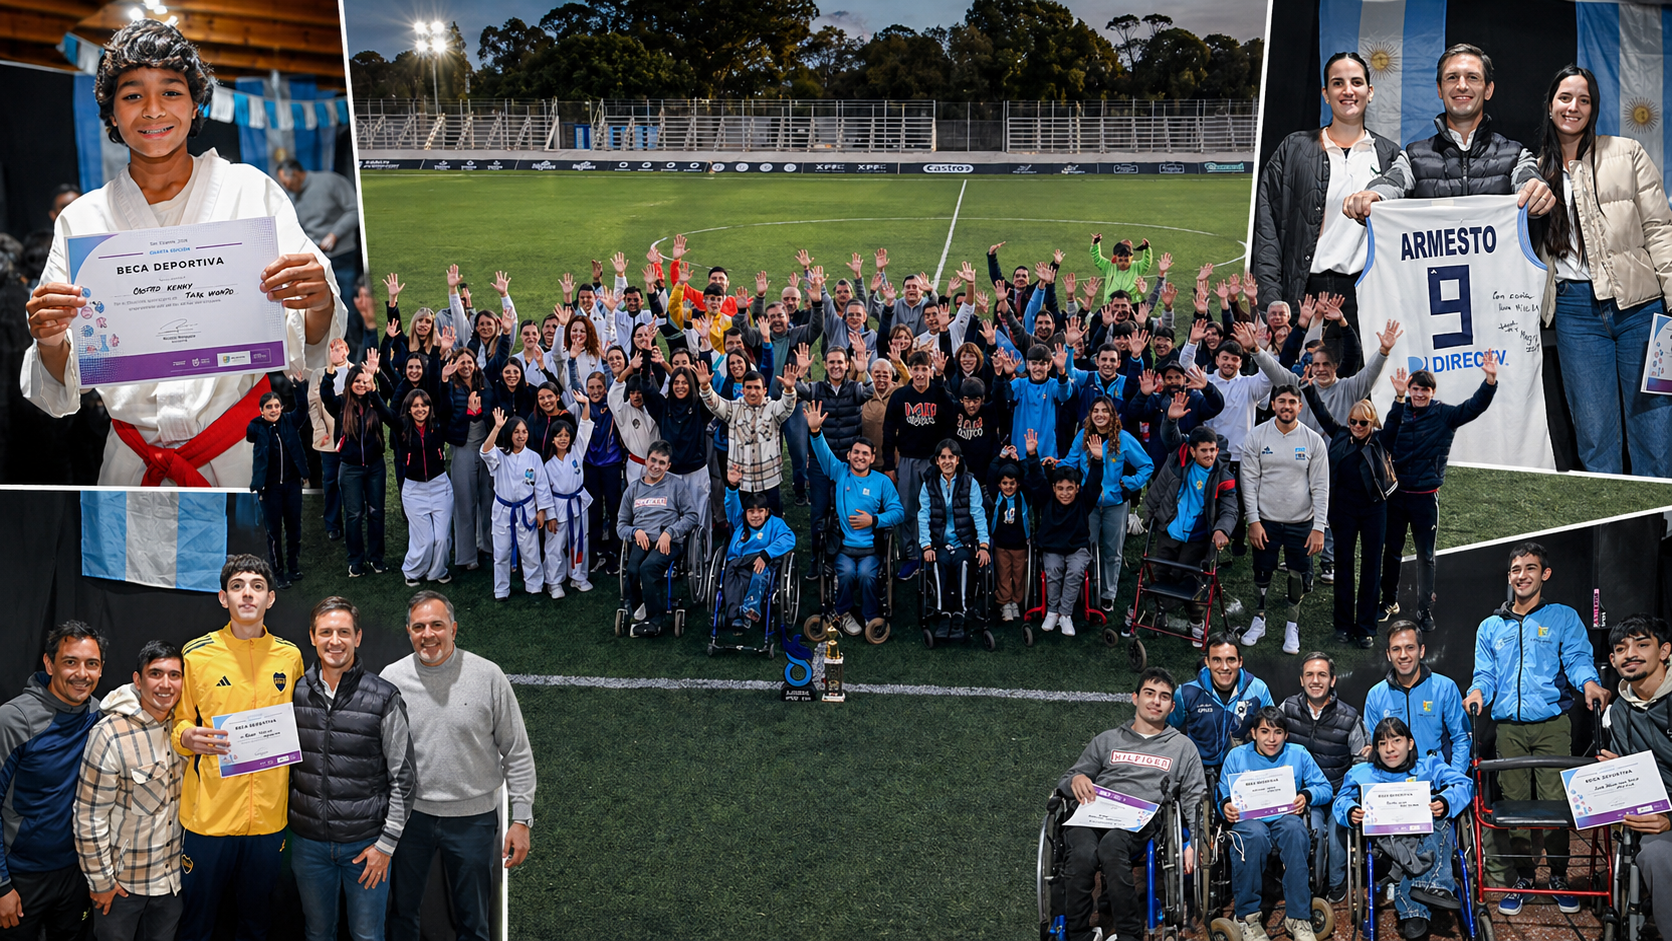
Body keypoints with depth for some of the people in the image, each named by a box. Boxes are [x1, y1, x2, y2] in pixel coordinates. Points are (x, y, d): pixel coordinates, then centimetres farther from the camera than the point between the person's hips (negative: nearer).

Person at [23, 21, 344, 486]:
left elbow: (306, 344, -5)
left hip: (244, 453, -1)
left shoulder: (252, 191, -3)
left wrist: (319, 306, -27)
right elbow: (65, 385, 1)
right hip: (133, 463, 2)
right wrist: (51, 343, -20)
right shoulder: (81, 221, 2)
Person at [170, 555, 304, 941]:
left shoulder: (290, 656, 5)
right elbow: (178, 724, 4)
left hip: (269, 818, 2)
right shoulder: (197, 654, -2)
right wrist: (189, 738, -17)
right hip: (208, 816, -2)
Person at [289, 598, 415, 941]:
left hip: (366, 844, -3)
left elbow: (402, 778, -6)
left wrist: (387, 843, -8)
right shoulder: (295, 693, 0)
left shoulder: (384, 697, -9)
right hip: (308, 842, 3)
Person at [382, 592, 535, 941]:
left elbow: (518, 754, -3)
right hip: (410, 814, 2)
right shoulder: (392, 678, -3)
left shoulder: (488, 676, -8)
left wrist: (521, 819, -5)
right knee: (402, 912, 15)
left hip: (473, 817, -1)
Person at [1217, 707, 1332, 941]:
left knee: (1295, 829, -39)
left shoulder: (1298, 754, 14)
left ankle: (1298, 917, -32)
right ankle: (1248, 915, -26)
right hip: (1248, 819, -1)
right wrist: (1226, 806, -13)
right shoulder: (1237, 756, 13)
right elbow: (1223, 793, 11)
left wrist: (1306, 796, -11)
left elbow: (1325, 788, 11)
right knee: (1255, 834, -40)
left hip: (1285, 817, 1)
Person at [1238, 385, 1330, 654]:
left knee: (1300, 577, 5)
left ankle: (1292, 625, 23)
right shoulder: (1257, 436, -5)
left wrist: (1319, 527, -8)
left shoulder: (1314, 440, -5)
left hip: (1301, 521, 0)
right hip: (1266, 520, 0)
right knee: (1262, 573, 10)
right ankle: (1259, 619, 31)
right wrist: (1253, 520, -9)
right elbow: (1249, 479, -3)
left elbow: (1320, 487, -3)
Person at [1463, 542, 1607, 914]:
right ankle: (1522, 877, 11)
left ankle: (1559, 877, 7)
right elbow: (1485, 673, 13)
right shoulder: (1491, 627, 18)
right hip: (1508, 727, 3)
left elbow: (1577, 658, -3)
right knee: (1514, 803, 1)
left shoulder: (1563, 618, 10)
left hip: (1551, 724, -2)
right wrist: (1478, 691, -11)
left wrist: (1589, 682, -25)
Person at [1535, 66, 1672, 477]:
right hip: (1575, 308, 2)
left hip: (1639, 303, -2)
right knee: (1594, 436, 2)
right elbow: (1529, 246, 19)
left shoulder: (1627, 153, 7)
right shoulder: (1538, 169, 14)